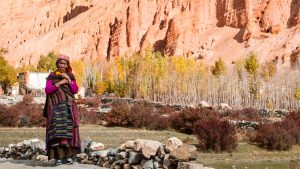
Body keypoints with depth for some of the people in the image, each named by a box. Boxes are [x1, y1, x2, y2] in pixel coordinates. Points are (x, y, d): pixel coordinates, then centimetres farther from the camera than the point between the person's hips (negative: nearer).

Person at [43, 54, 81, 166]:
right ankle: (57, 157, -16)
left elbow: (75, 91, 1)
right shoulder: (51, 76, 7)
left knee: (68, 130, -4)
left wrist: (68, 80, -11)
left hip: (68, 106, 2)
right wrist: (60, 83, -14)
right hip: (56, 106, -2)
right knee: (57, 130, -14)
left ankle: (68, 155, 0)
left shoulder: (71, 76, 13)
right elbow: (47, 90, -6)